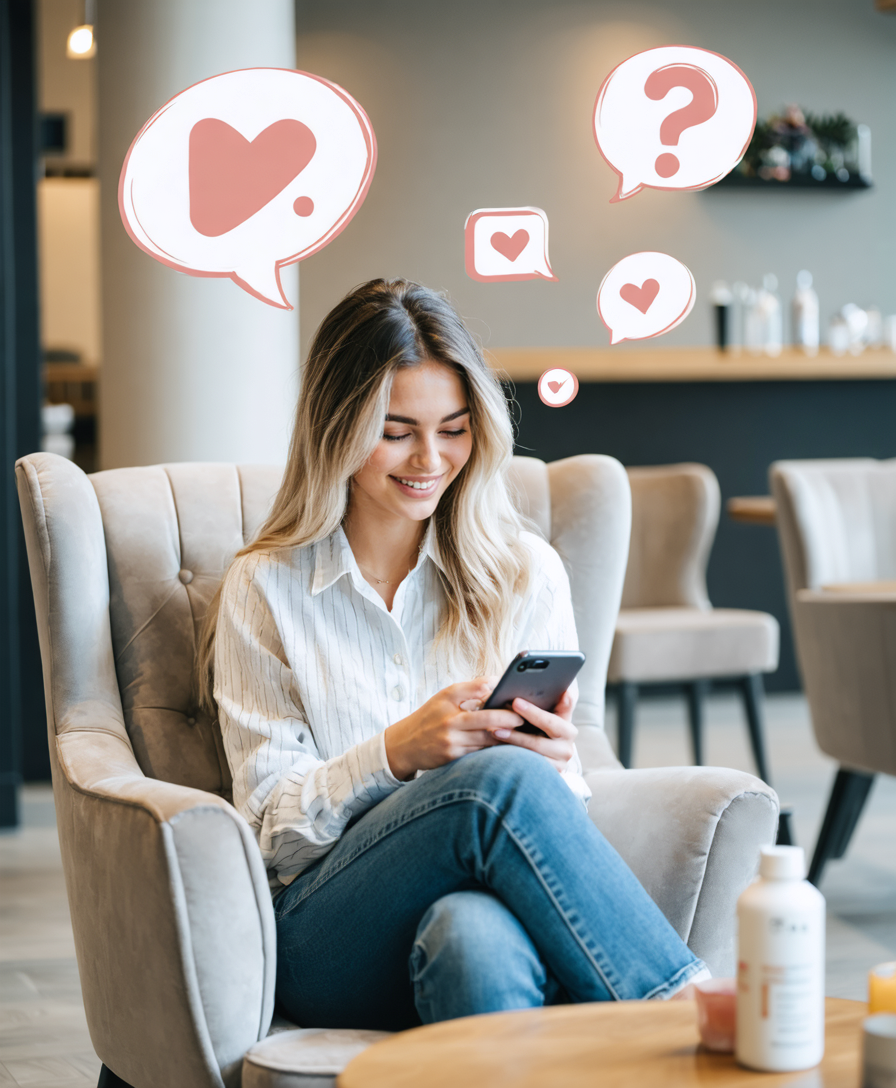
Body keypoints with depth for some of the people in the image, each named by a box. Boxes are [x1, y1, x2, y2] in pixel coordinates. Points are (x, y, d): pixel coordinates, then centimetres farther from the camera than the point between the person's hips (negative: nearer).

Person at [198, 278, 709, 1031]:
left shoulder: (526, 572, 14)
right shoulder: (266, 588, 9)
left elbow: (561, 805, 12)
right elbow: (273, 826, 4)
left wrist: (558, 763, -14)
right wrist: (394, 753, -16)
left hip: (483, 903, 1)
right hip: (326, 947, -1)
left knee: (474, 936, -40)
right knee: (499, 779, -32)